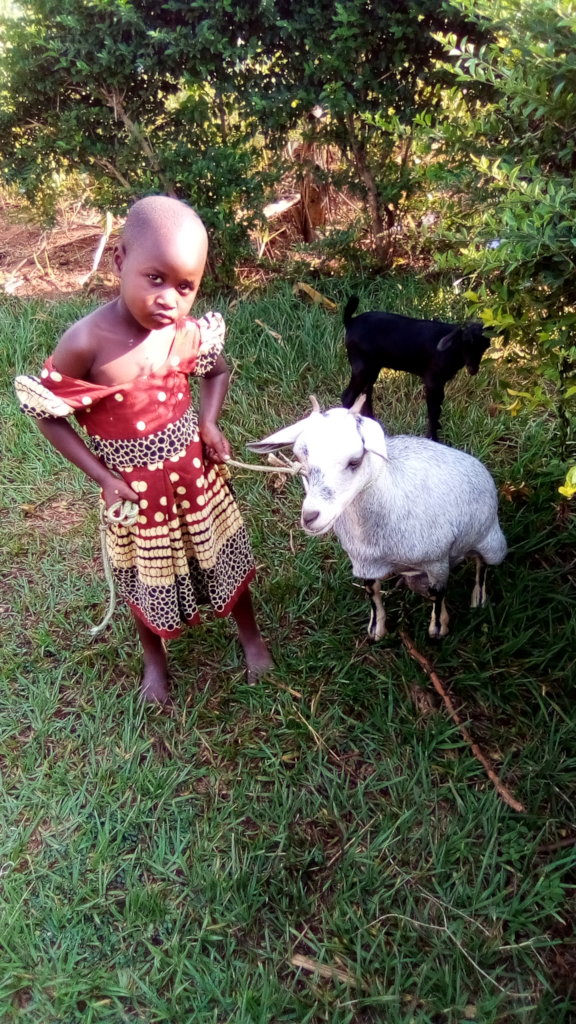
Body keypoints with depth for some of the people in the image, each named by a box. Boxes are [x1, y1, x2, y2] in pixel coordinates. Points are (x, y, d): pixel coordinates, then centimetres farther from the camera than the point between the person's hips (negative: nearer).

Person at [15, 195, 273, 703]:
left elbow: (217, 372, 8)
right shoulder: (86, 342, -26)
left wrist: (209, 422, -10)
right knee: (148, 577, 19)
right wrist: (102, 477, -15)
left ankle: (250, 635, 49)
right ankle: (155, 658, 48)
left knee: (224, 556, 20)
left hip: (195, 471, 3)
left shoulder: (189, 332, -15)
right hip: (134, 486, -2)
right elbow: (48, 416, -13)